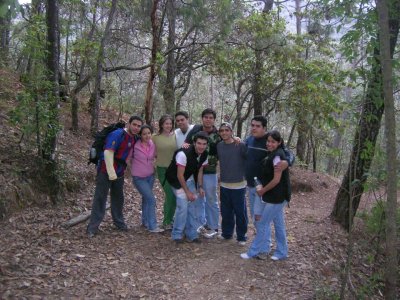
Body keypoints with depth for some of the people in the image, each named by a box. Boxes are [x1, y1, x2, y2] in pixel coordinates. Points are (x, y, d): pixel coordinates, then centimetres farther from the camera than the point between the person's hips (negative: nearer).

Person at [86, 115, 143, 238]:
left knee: (118, 198, 16)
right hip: (106, 171, -7)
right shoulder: (117, 134, -18)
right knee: (100, 198, -2)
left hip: (119, 173, 7)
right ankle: (92, 227, 5)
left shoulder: (134, 138, 6)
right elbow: (108, 153, -25)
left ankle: (119, 222, 29)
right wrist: (111, 173, -28)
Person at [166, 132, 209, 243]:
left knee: (193, 205, 4)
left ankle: (192, 234, 16)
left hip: (190, 180, 7)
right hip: (177, 180, -6)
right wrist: (187, 192, -20)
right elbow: (180, 175, -25)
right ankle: (177, 234, 1)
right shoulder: (184, 154, -31)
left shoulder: (204, 155, -10)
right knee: (183, 205, -16)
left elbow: (200, 171, 4)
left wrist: (200, 187, -4)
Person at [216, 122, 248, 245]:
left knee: (240, 213, 5)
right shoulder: (219, 146, 1)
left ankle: (241, 237, 21)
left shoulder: (241, 145, -13)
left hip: (239, 186, -4)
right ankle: (226, 233, 32)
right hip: (224, 185, 4)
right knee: (226, 212, 15)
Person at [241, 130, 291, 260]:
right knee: (278, 224, 16)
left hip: (276, 197, -9)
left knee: (262, 224, 1)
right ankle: (281, 252, 28)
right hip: (276, 196, 9)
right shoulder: (272, 154, 10)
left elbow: (276, 179, -21)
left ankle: (254, 251, 13)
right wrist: (264, 190, 6)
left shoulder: (277, 156, -19)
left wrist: (262, 191, -11)